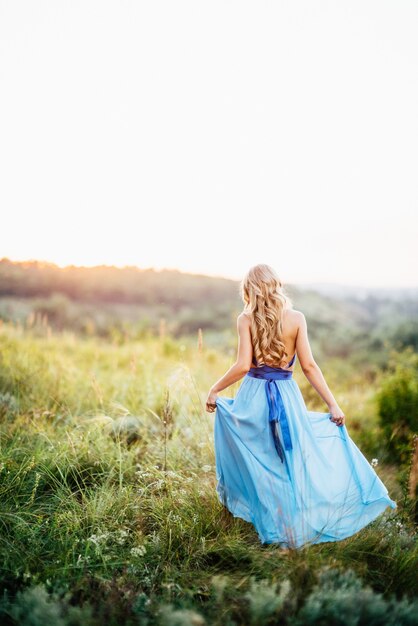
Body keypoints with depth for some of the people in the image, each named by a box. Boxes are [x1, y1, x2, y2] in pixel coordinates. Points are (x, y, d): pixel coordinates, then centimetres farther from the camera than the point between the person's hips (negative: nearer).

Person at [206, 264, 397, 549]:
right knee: (292, 460, 13)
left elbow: (242, 366, -14)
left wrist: (215, 389, -1)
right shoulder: (296, 318, -5)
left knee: (252, 459, 17)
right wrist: (333, 403, -2)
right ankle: (291, 527, 20)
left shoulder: (246, 319, -8)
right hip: (286, 396, 1)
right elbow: (309, 366, -7)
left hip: (253, 395, 0)